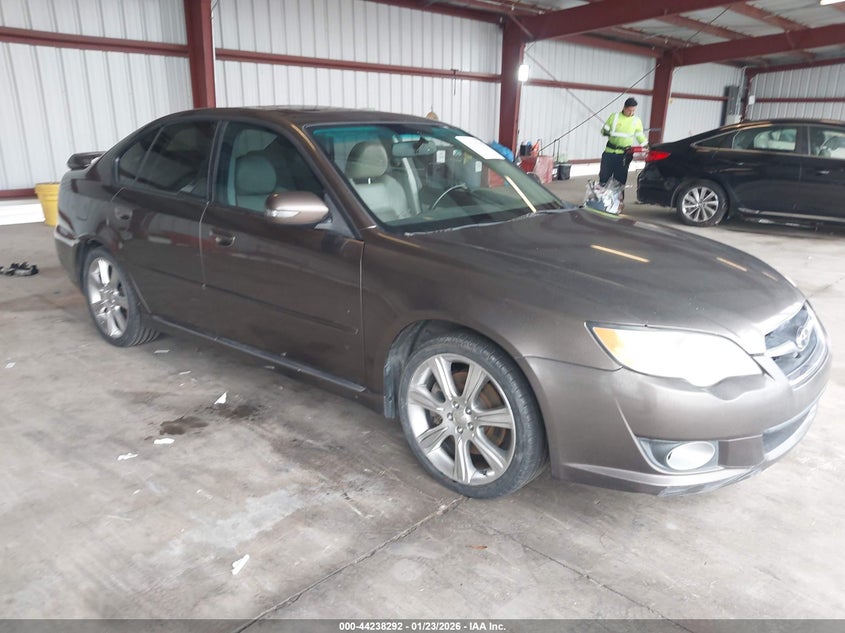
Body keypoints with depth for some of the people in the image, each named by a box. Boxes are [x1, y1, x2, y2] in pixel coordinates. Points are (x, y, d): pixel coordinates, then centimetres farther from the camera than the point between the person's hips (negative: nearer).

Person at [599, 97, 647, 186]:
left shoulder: (637, 121, 5)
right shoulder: (614, 116, 1)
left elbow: (640, 137, 11)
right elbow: (604, 129, 5)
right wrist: (605, 132, -19)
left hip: (624, 155, 1)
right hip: (610, 152, -1)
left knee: (620, 180, 3)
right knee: (604, 177, 3)